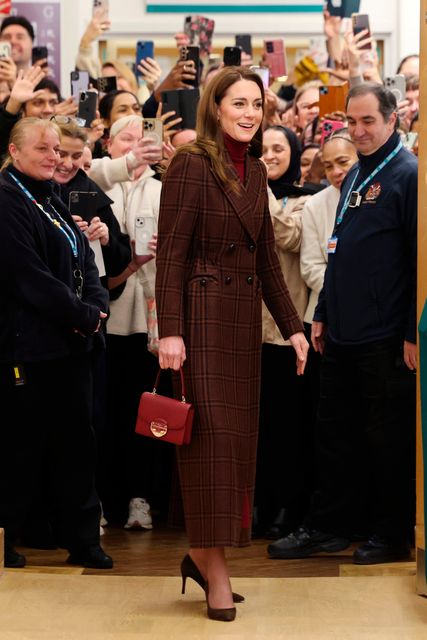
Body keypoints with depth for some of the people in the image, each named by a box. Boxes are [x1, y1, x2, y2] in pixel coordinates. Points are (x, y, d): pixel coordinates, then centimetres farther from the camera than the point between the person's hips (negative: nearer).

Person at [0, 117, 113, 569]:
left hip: (73, 342, 8)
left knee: (76, 443, 9)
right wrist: (82, 315, -14)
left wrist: (96, 306, -5)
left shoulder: (52, 203, 17)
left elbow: (85, 262, 14)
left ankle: (82, 540, 15)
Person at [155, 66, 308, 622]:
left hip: (244, 316, 8)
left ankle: (202, 553, 18)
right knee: (211, 433, -5)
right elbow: (171, 253, -13)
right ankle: (214, 565, 2)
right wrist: (170, 331, -20)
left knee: (237, 435, 8)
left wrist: (292, 325, 12)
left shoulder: (255, 171, 13)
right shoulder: (191, 165, -10)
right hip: (203, 314, -8)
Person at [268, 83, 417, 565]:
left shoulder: (407, 174, -11)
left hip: (385, 339, -8)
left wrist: (413, 333, -16)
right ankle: (327, 525, 24)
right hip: (341, 334, 8)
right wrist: (322, 315, 17)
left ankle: (392, 536, 15)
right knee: (333, 433, 13)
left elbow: (420, 259, -14)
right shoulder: (354, 176, 14)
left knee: (386, 437, 3)